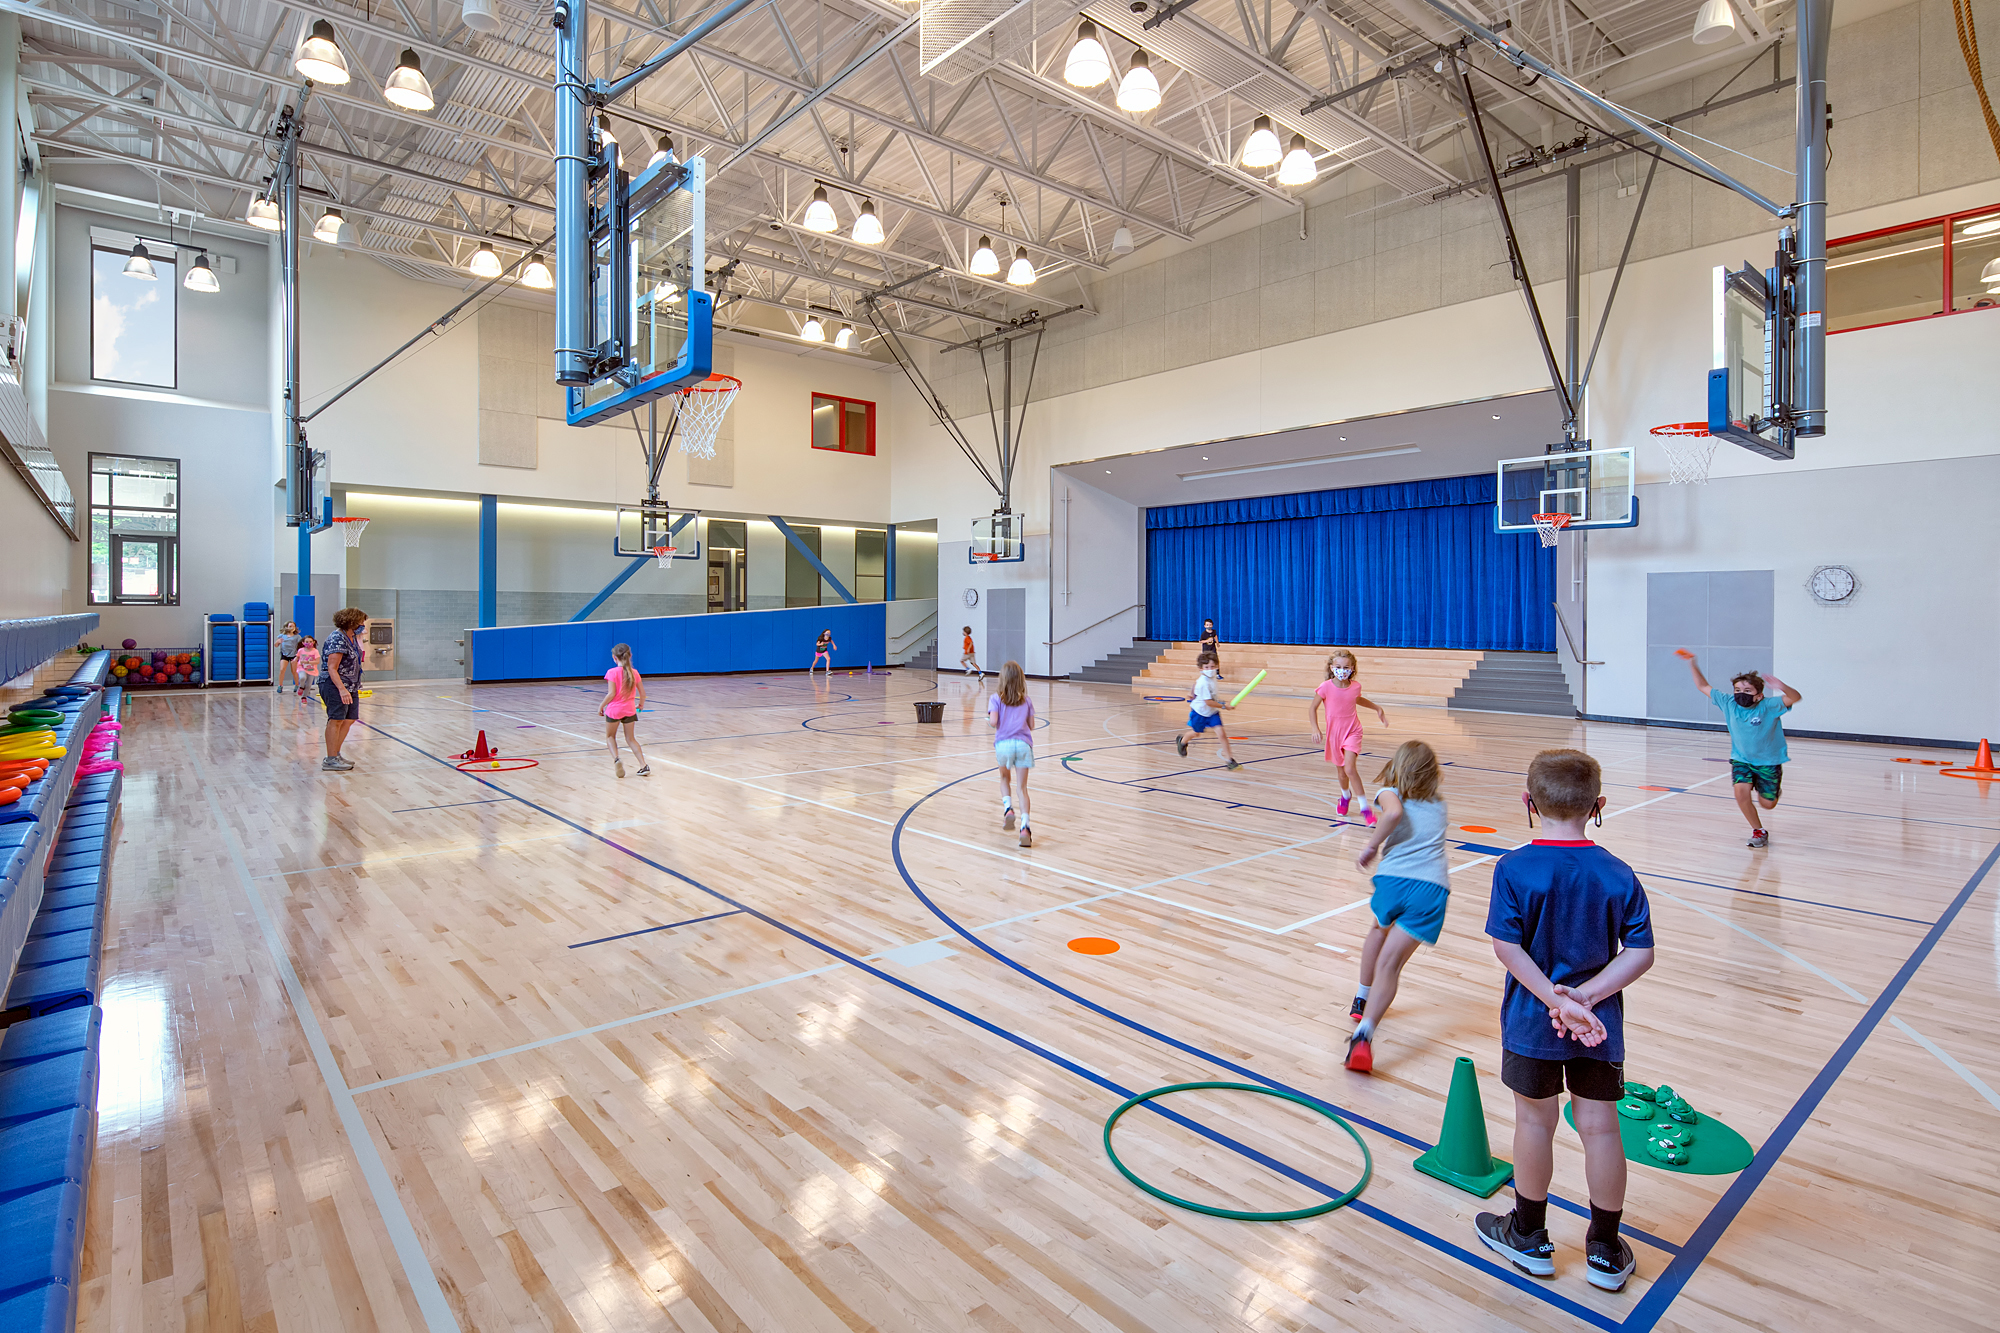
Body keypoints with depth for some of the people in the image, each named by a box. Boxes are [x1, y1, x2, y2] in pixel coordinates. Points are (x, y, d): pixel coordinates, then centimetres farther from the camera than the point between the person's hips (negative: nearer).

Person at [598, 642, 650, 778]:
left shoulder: (612, 672, -13)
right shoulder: (634, 673, 0)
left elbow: (611, 693, -17)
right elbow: (642, 693, 4)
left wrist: (601, 706, -4)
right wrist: (641, 704, 23)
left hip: (614, 709, -4)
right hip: (630, 709, 4)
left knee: (610, 736, 17)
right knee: (630, 738, 14)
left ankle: (616, 759, -9)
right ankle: (644, 766, 3)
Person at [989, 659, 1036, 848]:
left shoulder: (996, 699, 5)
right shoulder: (1027, 701, 13)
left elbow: (994, 722, -8)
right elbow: (1031, 726, 14)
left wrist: (988, 714, 14)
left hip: (1003, 743, -1)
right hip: (1023, 744, 1)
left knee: (1005, 779, 26)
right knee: (1022, 788, 1)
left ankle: (1008, 808, 1)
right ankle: (1025, 827, -16)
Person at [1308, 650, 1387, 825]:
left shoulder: (1355, 686, -8)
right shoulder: (1326, 688, -16)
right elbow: (1312, 708, -5)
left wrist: (1377, 708, 17)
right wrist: (1315, 728, -17)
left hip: (1352, 732, -1)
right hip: (1334, 733, 1)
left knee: (1350, 768, -19)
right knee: (1342, 771, 14)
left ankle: (1365, 807, -9)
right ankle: (1346, 795, 48)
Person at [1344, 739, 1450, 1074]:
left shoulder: (1391, 792, 11)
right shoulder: (1439, 803, 26)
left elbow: (1394, 812, -12)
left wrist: (1370, 847, -4)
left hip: (1394, 879, -1)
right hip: (1433, 887, 1)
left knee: (1380, 929, 31)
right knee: (1390, 962, -6)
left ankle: (1362, 1000, 44)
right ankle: (1364, 1031, -26)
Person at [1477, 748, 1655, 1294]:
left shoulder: (1513, 869, -16)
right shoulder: (1619, 876, -9)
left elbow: (1508, 948, -20)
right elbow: (1640, 954, -10)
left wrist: (1556, 999, -16)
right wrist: (1586, 996, -14)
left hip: (1532, 1022, -2)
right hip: (1600, 1026, 2)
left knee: (1535, 1121, 13)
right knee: (1600, 1127, 14)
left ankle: (1529, 1236, 31)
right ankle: (1606, 1251, 29)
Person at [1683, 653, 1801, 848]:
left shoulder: (1768, 707, -18)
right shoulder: (1729, 704, -8)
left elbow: (1795, 698, -34)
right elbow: (1703, 687, 0)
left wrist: (1782, 687, -55)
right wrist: (1692, 664, -6)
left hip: (1768, 762, -2)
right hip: (1741, 760, 2)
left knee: (1767, 804, 6)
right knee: (1741, 792, -20)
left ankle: (1775, 790, 45)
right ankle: (1759, 831, 1)